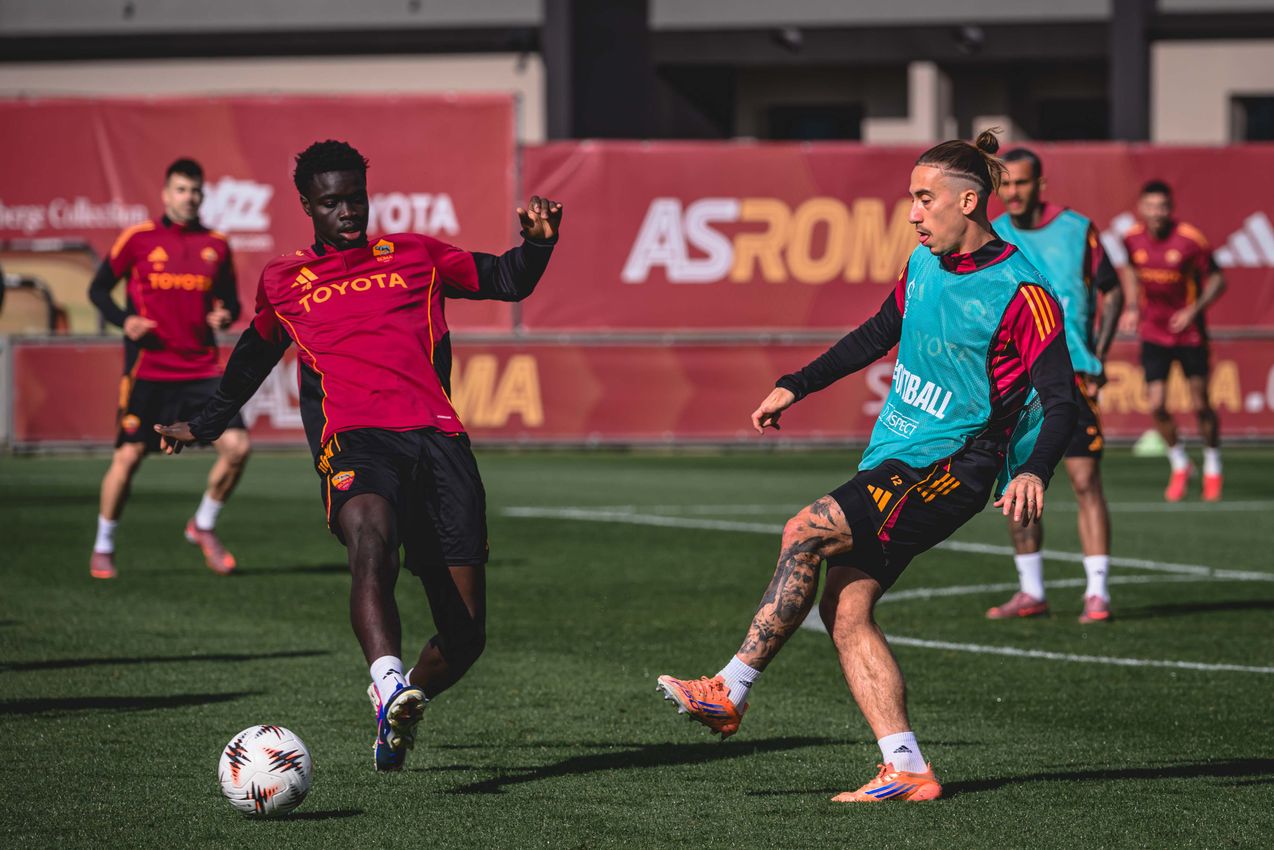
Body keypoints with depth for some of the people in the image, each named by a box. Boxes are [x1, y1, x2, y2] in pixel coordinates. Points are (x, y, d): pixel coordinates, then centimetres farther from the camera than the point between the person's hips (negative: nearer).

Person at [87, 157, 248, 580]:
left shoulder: (216, 245, 9)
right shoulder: (138, 238, -1)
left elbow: (230, 299, 17)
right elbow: (98, 288, 5)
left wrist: (225, 315, -6)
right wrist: (123, 320, -13)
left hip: (202, 368, 3)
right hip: (149, 367, -3)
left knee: (237, 446, -10)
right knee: (129, 455, -3)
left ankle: (203, 525, 14)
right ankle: (103, 546, 16)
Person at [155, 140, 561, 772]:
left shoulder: (415, 257, 24)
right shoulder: (283, 281, 24)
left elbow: (508, 282, 23)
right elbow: (254, 355, 40)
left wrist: (536, 243, 1)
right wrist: (203, 426, 50)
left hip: (437, 436, 2)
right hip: (353, 440, -2)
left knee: (465, 634, -5)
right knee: (371, 542, -39)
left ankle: (402, 714, 22)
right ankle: (389, 687, -56)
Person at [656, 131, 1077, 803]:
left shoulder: (1020, 293, -13)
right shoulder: (923, 265, 10)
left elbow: (1062, 400, -16)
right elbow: (877, 336, 28)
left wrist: (1033, 472, -33)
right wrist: (794, 388, 28)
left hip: (951, 468, -8)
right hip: (893, 461, 8)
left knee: (807, 531, -22)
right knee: (845, 609, -3)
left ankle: (731, 691, -16)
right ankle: (906, 770, -4)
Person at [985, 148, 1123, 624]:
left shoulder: (1076, 229, -2)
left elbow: (1112, 292, 4)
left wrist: (1098, 358, -4)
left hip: (1070, 375, -3)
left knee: (1086, 481, -8)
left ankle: (1097, 593, -7)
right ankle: (1031, 592, 16)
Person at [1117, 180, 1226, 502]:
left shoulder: (1191, 240, -17)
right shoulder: (1131, 240, -6)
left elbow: (1217, 280, -9)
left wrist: (1194, 309, -22)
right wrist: (1132, 307, 7)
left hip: (1189, 333, -3)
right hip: (1153, 334, 3)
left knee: (1200, 405, 1)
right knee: (1157, 406, -5)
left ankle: (1212, 468, 24)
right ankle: (1179, 466, 19)